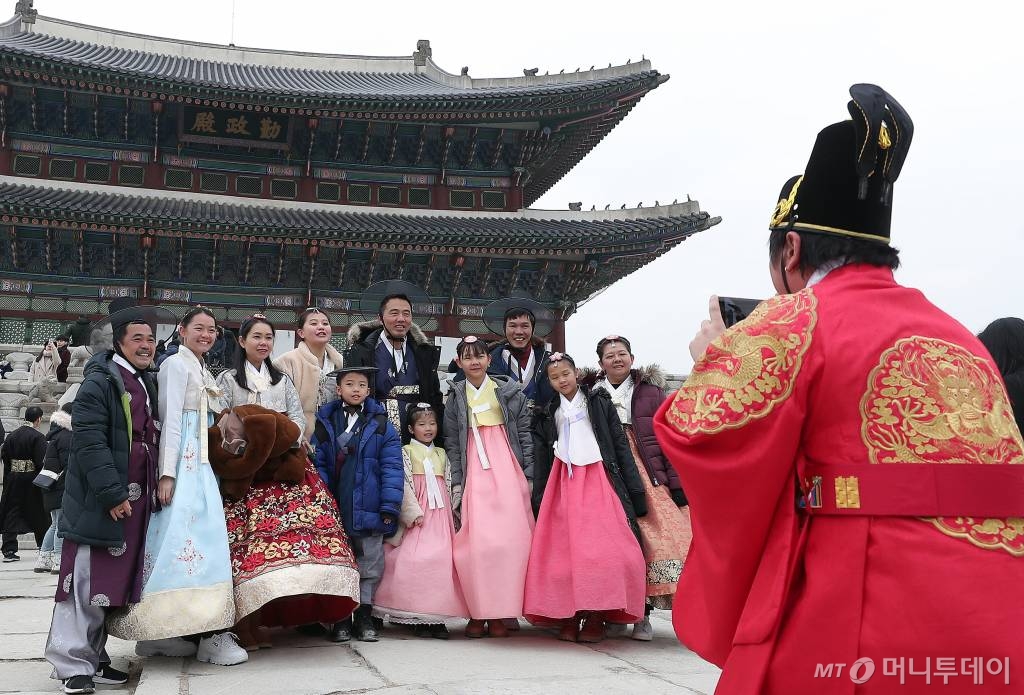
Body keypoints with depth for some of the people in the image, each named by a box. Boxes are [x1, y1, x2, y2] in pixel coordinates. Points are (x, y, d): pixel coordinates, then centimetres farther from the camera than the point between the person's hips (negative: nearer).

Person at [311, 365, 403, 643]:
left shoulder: (381, 425, 1)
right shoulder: (325, 423, 5)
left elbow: (392, 468, -3)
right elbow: (317, 464, 1)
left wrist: (389, 506, -10)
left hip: (368, 510, -1)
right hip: (334, 509, 1)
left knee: (370, 564, 6)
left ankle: (364, 617, 18)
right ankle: (340, 618, 18)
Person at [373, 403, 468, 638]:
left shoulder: (441, 454, 18)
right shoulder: (407, 451, 4)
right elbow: (404, 484, -5)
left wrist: (451, 515, 12)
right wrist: (413, 511, -13)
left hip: (441, 514, 4)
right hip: (418, 515, -4)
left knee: (442, 560, -4)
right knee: (415, 560, -11)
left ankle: (437, 616, 2)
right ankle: (418, 619, -4)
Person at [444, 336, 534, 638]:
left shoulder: (510, 393, 8)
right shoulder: (455, 400, 12)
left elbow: (525, 435, 7)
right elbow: (453, 445, 11)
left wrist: (528, 476, 2)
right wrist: (456, 484, 3)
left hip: (509, 473, -1)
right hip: (473, 475, 1)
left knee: (509, 540, -8)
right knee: (475, 542, -9)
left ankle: (500, 614, -2)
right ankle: (477, 613, -2)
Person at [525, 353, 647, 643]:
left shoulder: (598, 402, 9)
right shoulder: (548, 414, 15)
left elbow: (620, 443, 4)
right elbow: (542, 459, 16)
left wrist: (634, 488, -2)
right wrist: (539, 498, 10)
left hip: (598, 479, -2)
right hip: (564, 483, 2)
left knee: (602, 546, -12)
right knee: (565, 548, -6)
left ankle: (596, 618, -7)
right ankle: (568, 618, -1)